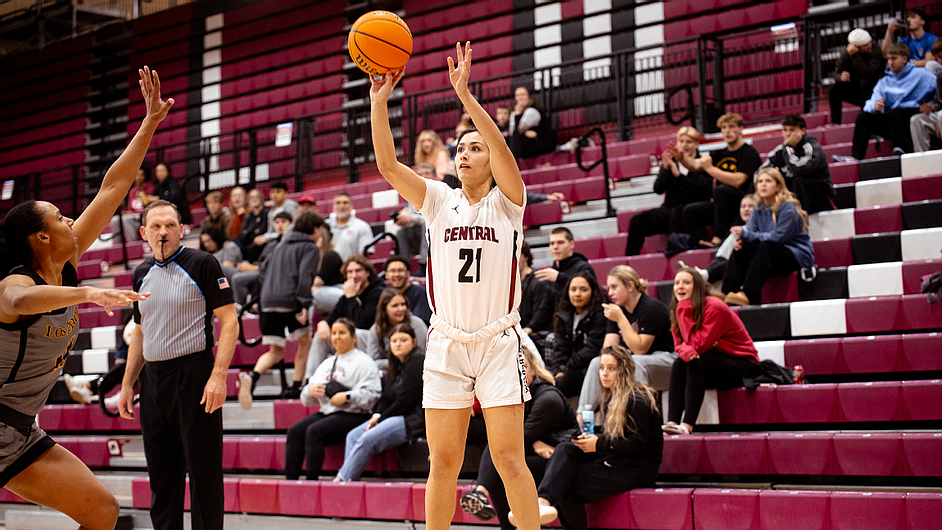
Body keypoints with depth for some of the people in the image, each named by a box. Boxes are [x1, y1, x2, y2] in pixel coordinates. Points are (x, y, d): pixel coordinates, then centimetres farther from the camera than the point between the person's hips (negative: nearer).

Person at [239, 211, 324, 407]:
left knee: (275, 352, 7)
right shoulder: (310, 248, 2)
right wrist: (304, 305, -17)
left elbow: (264, 269, 24)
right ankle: (296, 387, 10)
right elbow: (304, 276, -12)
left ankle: (252, 376, -21)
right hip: (291, 301, -6)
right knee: (305, 342, 15)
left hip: (268, 302, 6)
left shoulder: (281, 245, 25)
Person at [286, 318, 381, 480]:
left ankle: (312, 480, -28)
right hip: (326, 412, 7)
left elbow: (371, 394, -11)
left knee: (314, 431, -30)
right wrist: (310, 391, -1)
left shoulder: (363, 362, 3)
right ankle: (291, 480, -21)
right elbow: (307, 400, 23)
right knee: (295, 431, -18)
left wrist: (347, 397, -21)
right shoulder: (327, 363, 25)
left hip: (352, 416, -7)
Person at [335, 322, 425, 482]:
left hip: (414, 420, -10)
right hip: (396, 416, 10)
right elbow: (387, 397, 16)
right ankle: (350, 477, -15)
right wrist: (377, 416, -3)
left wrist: (382, 418, -9)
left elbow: (406, 400, -15)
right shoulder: (396, 364, 17)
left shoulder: (417, 361, -12)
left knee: (368, 439, -24)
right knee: (353, 436, -4)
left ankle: (342, 478, -18)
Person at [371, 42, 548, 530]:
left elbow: (502, 149, -18)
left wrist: (465, 94, -27)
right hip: (447, 345, 3)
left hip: (498, 343, -3)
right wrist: (379, 101, -12)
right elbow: (387, 165, -3)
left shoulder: (507, 203, 0)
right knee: (443, 463, 4)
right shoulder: (439, 202, 9)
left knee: (509, 460, -5)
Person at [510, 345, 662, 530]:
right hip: (614, 459, 8)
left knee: (568, 487, -22)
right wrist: (591, 437, -1)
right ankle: (543, 501, -36)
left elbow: (639, 444, -17)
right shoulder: (610, 397, 17)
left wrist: (600, 444, -17)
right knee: (565, 449, -18)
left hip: (638, 468, -8)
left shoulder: (636, 400, -12)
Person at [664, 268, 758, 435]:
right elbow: (679, 344, -2)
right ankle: (672, 422, -29)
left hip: (742, 364, -7)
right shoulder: (678, 310, 3)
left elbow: (699, 344, -26)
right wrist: (686, 351, -28)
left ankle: (687, 425, -39)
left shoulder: (714, 306, -21)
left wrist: (685, 309, -26)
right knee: (679, 363, -20)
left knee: (696, 363, -31)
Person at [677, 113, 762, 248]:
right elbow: (695, 165, 5)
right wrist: (681, 157, -16)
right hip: (723, 206, 8)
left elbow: (737, 181, -21)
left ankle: (718, 239, -36)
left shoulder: (749, 153, -7)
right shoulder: (720, 154, 16)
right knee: (690, 211, -6)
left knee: (720, 190, -33)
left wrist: (710, 168, -19)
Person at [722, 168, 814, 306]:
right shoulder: (759, 209, 8)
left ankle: (748, 295, -43)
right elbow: (751, 231, 3)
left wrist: (746, 234, -27)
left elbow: (777, 237, -24)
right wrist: (742, 240, -23)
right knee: (741, 250, -13)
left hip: (798, 256, -7)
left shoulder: (788, 208, -16)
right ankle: (729, 292, -27)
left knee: (764, 248, -33)